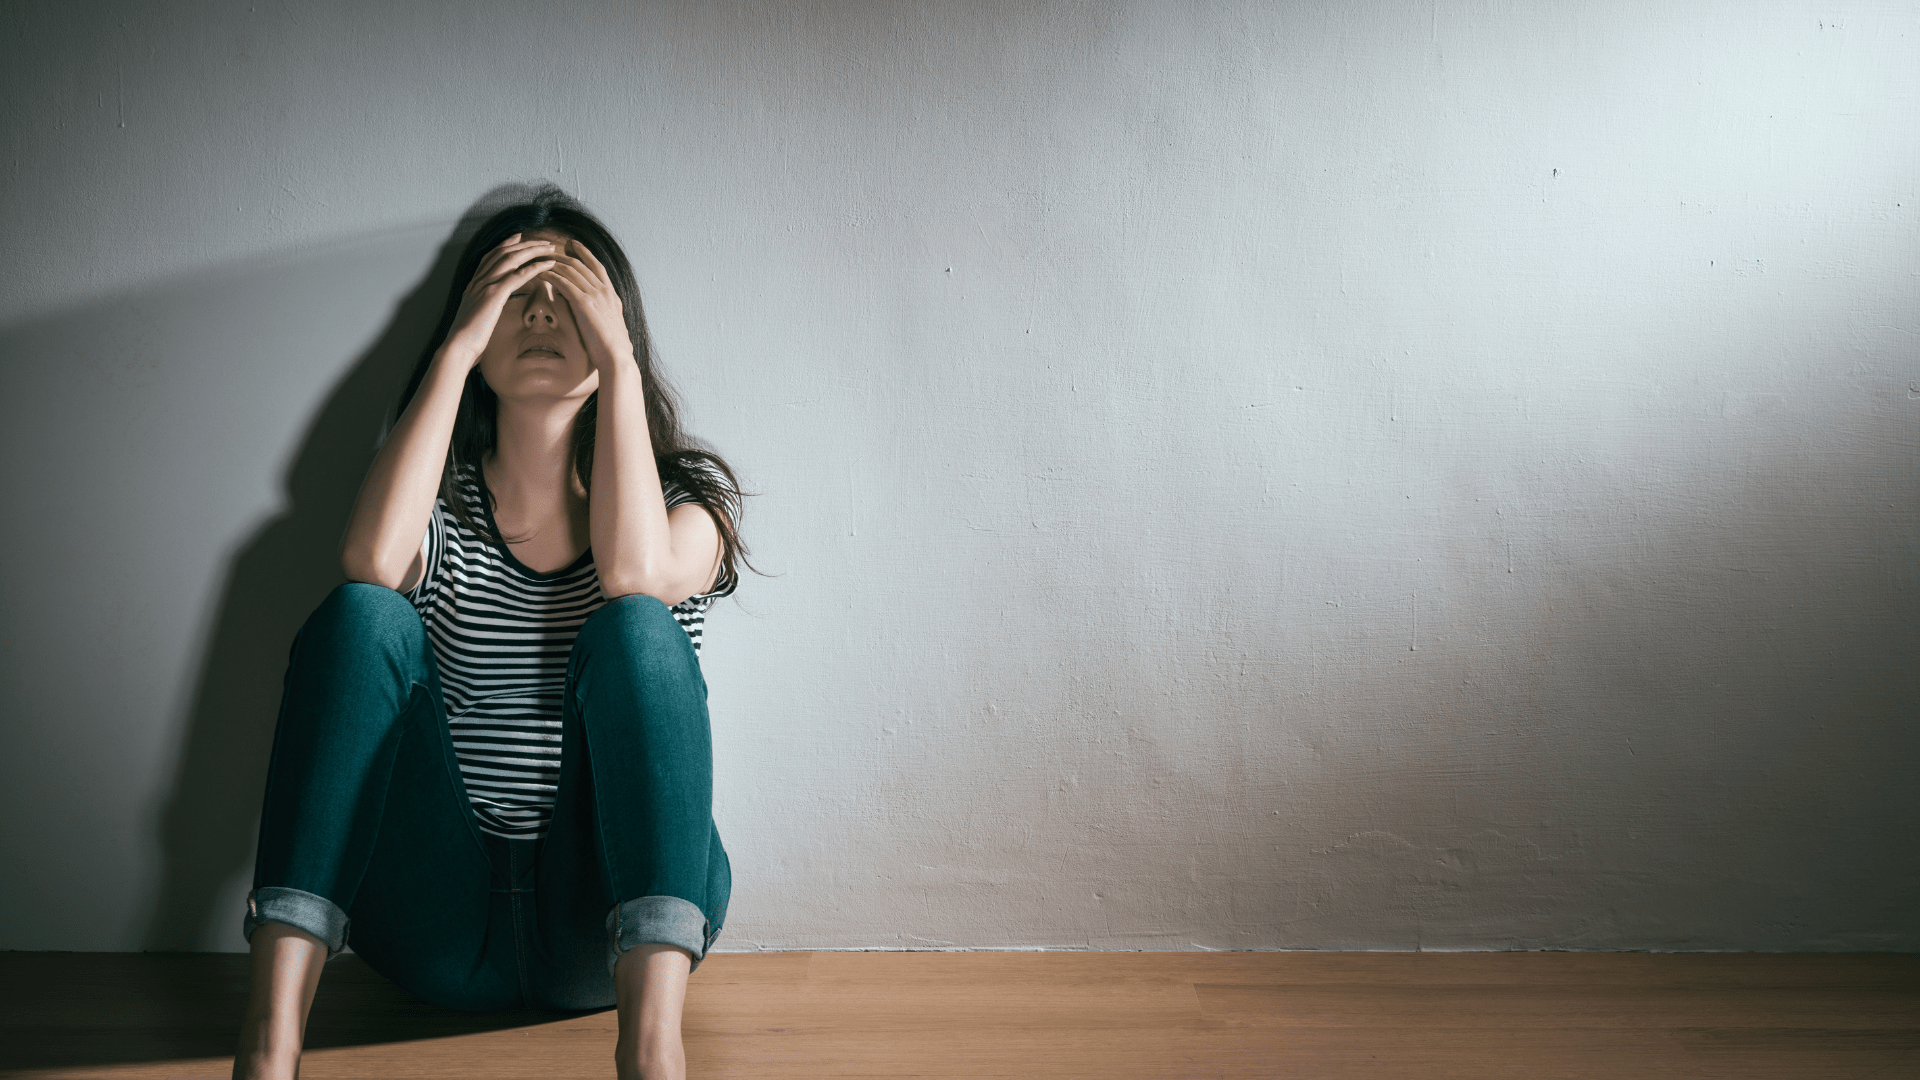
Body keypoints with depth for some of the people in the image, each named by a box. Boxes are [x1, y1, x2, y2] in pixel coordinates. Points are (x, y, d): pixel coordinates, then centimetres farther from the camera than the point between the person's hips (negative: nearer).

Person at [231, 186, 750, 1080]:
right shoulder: (443, 500, 9)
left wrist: (619, 357, -14)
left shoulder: (687, 493, 6)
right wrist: (456, 349, -11)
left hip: (613, 916, -1)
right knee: (363, 614, -20)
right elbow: (373, 561, -18)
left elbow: (637, 574, -20)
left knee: (634, 628, -26)